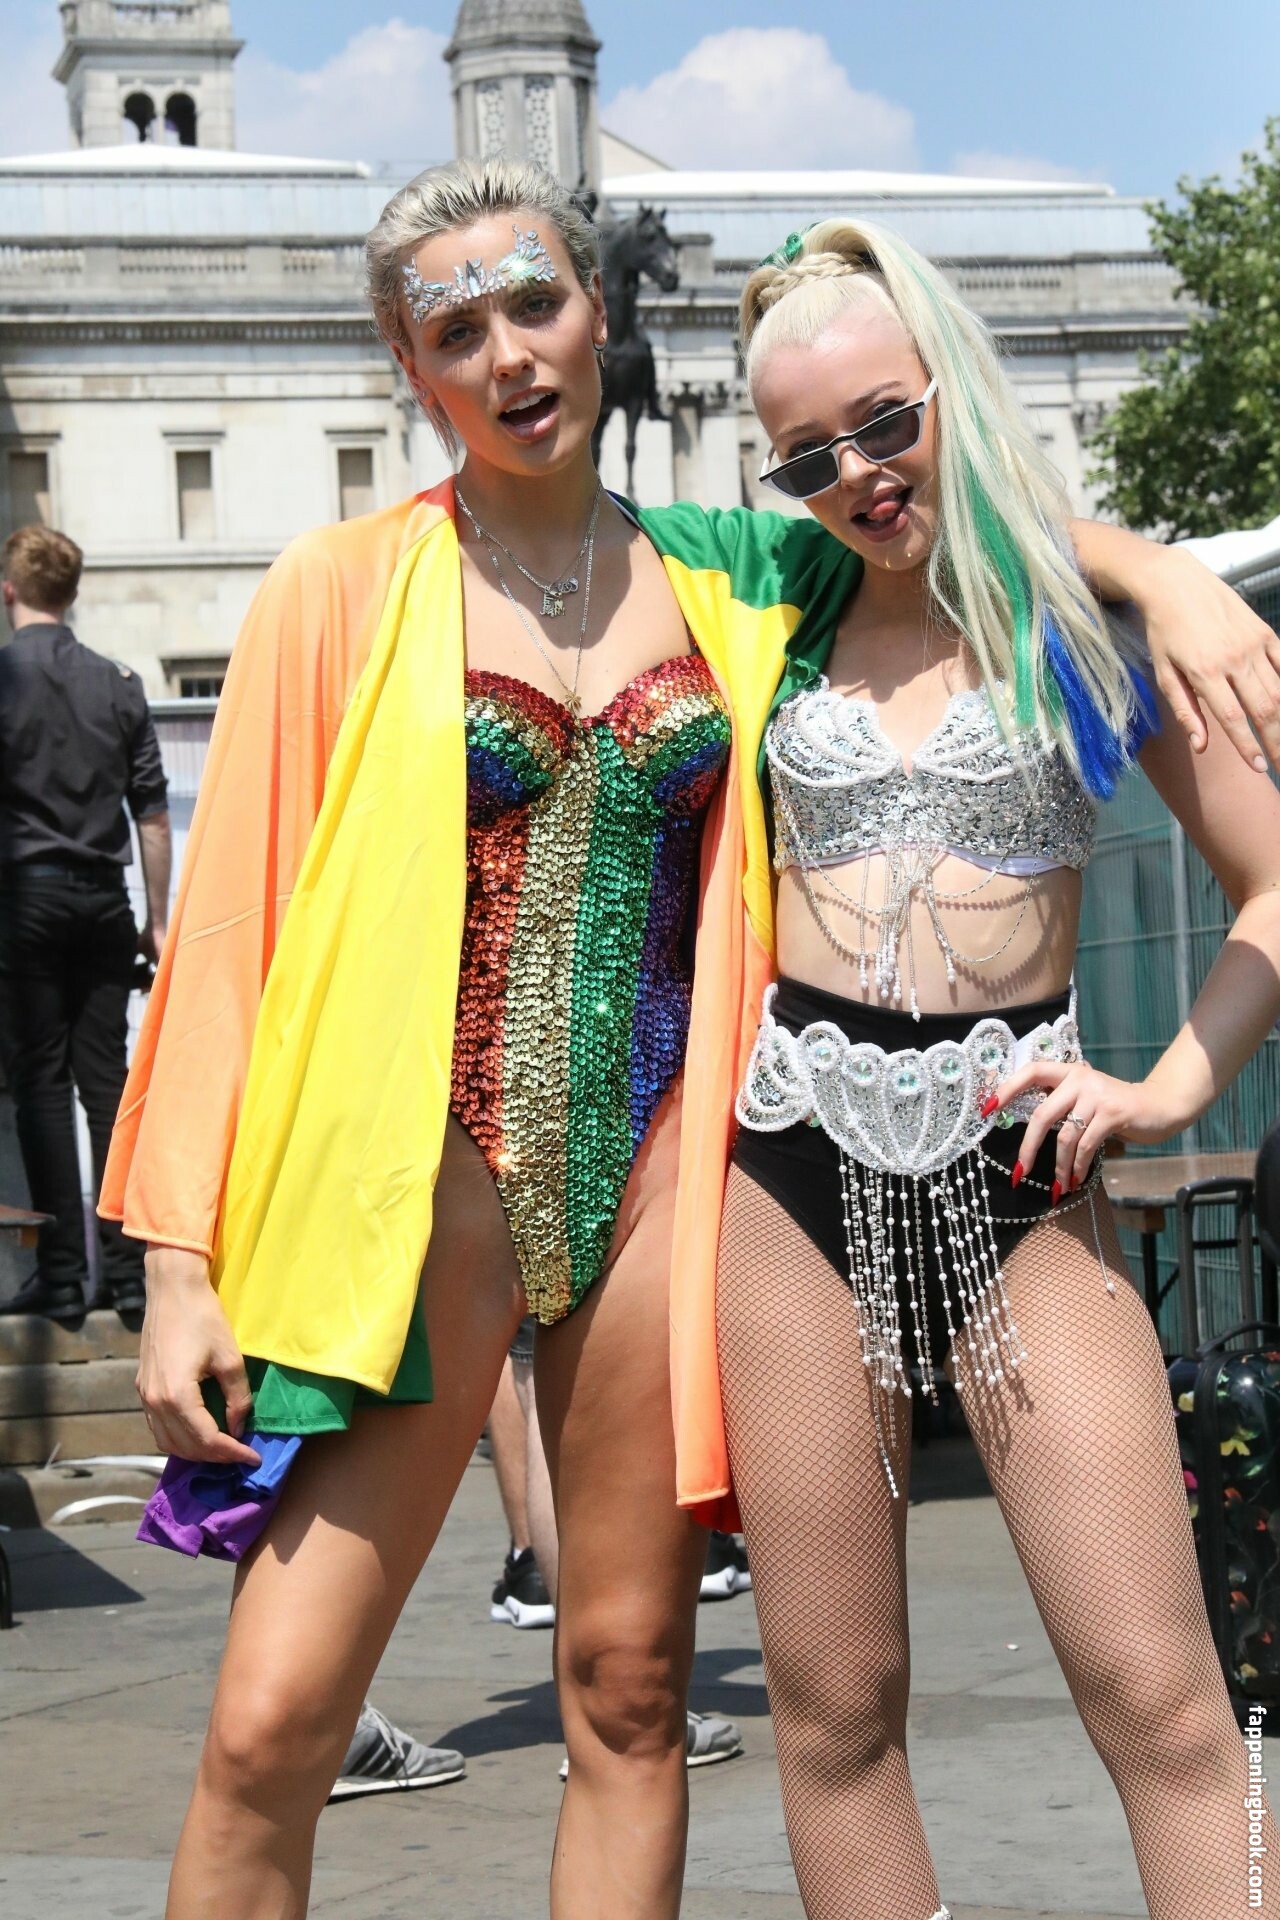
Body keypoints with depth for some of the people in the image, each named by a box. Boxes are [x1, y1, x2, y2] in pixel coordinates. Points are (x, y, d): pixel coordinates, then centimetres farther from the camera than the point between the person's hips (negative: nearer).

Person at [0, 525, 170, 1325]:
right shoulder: (119, 684, 5)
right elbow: (153, 814, 6)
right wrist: (159, 921, 12)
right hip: (104, 900, 4)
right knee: (106, 1080, 7)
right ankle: (126, 1270, 7)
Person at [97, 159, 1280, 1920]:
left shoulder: (726, 574, 10)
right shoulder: (343, 593, 1)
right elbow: (228, 924, 0)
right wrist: (181, 1260, -5)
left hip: (653, 1169, 3)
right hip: (419, 1177, -3)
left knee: (629, 1698, 7)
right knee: (271, 1724, -9)